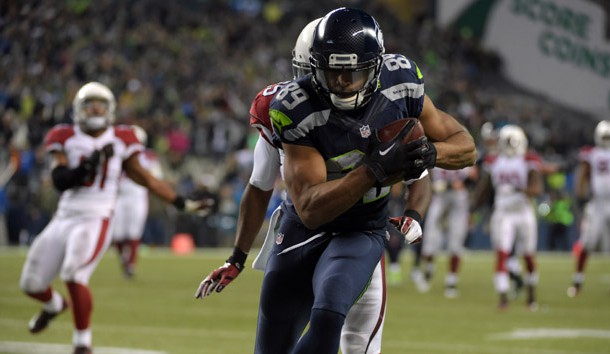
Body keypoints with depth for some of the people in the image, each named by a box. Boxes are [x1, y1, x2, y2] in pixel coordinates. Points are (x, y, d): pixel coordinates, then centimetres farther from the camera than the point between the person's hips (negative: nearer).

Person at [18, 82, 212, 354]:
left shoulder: (120, 141, 4)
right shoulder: (66, 139, 4)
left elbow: (146, 178, 11)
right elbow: (60, 181, -8)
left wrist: (182, 203, 9)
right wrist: (88, 166, -23)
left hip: (96, 221, -3)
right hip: (64, 217, 3)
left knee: (74, 276, -25)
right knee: (31, 283, 4)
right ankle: (55, 305, 42)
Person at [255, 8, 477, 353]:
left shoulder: (400, 82, -15)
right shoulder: (297, 109, -24)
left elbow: (467, 147, -4)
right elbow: (310, 209, -28)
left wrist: (430, 152, -28)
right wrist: (377, 168, -41)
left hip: (361, 234, 0)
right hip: (304, 231, 0)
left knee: (327, 316, -30)